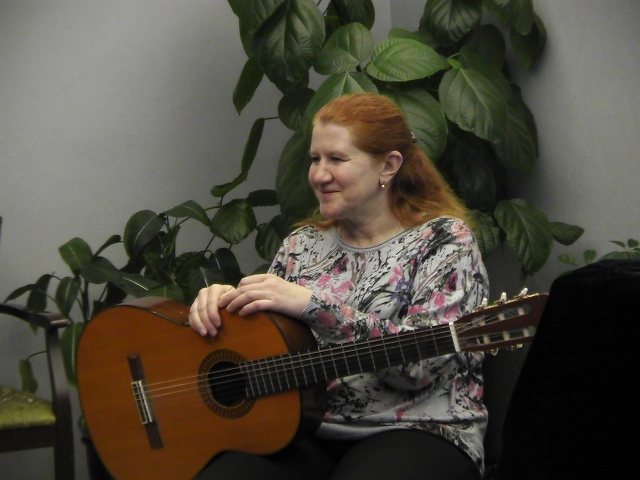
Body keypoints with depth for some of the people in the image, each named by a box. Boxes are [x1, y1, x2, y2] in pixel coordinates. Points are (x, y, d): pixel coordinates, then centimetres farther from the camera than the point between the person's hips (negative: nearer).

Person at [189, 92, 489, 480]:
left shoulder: (445, 240, 0)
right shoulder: (304, 244, 16)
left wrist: (313, 306, -21)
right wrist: (223, 303, -4)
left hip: (414, 430, -4)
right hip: (303, 431, 4)